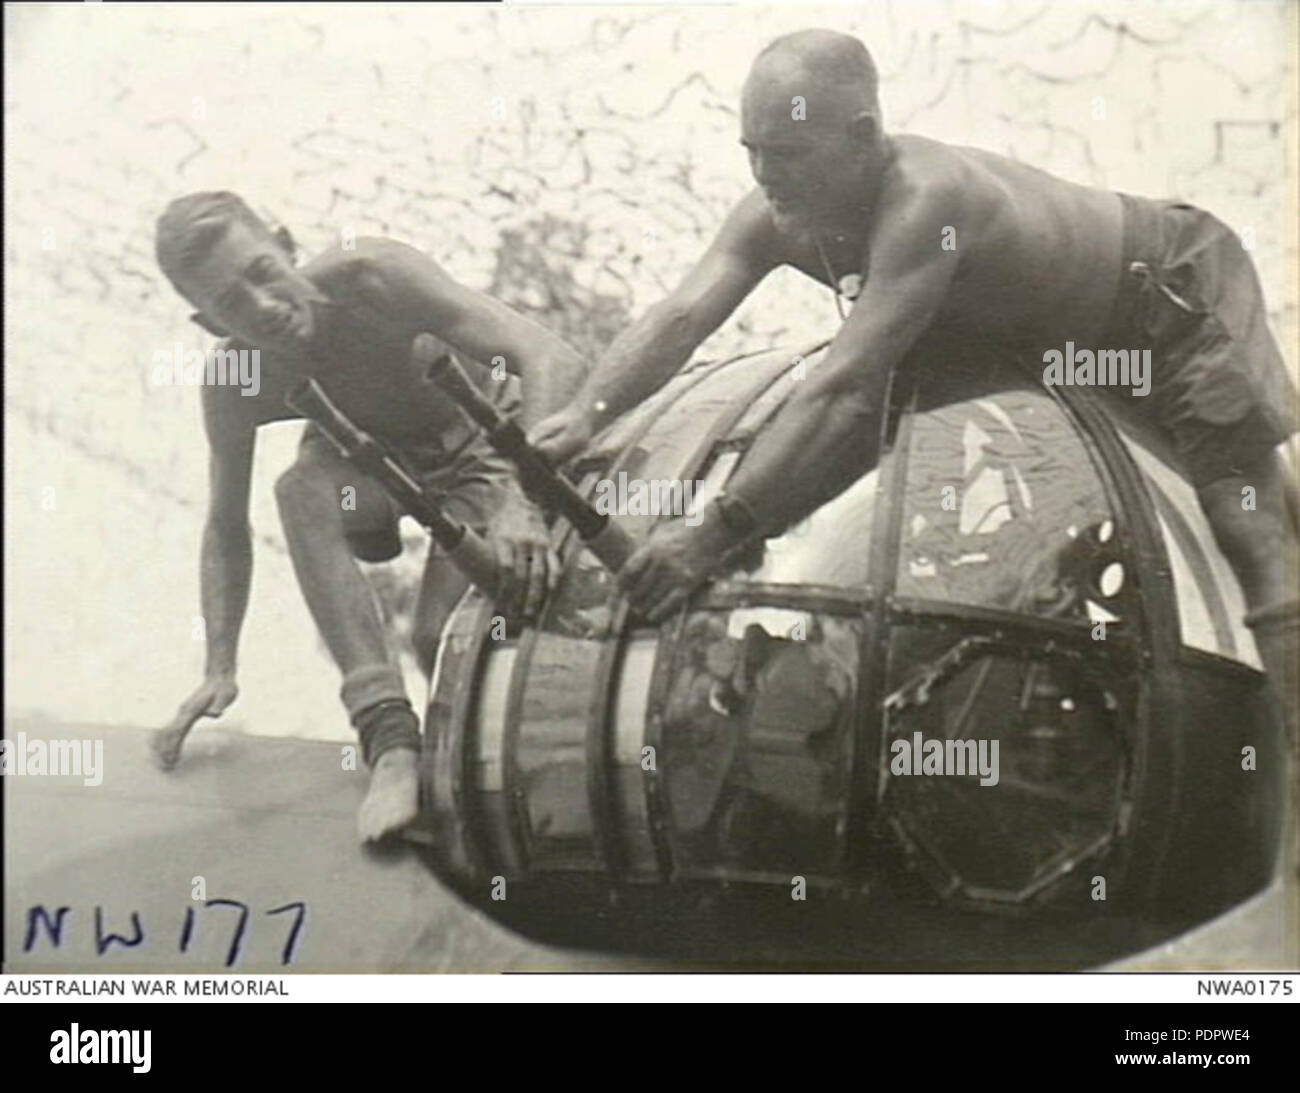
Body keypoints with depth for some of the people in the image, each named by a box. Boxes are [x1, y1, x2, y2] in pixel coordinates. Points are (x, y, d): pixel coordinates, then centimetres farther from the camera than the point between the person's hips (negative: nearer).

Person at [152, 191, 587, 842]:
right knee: (302, 490, -32)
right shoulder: (232, 389, -21)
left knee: (441, 638, -23)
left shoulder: (371, 277, -35)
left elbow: (553, 360, -40)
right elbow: (226, 530, -6)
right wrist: (219, 670, -14)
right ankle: (389, 736, -34)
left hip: (482, 441, -3)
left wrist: (522, 501, -54)